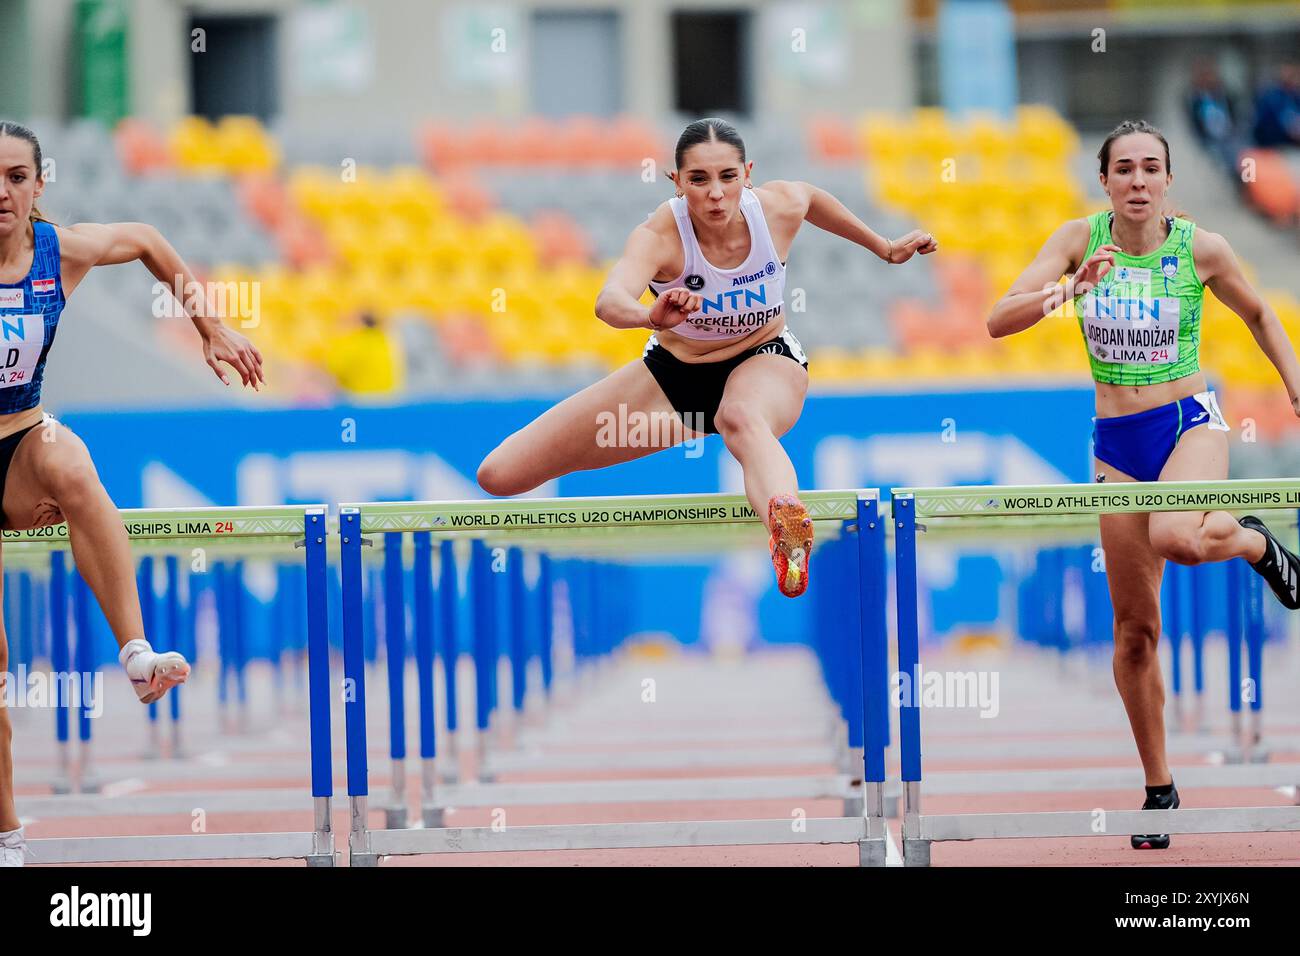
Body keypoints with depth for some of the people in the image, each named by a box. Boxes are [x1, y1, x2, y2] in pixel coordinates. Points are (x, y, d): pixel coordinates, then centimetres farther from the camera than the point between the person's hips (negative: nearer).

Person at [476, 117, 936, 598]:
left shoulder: (781, 207, -20)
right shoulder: (659, 235, -29)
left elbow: (811, 197, 8)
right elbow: (609, 301, -50)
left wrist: (884, 248, 20)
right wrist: (651, 316, -73)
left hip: (763, 361, -1)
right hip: (673, 372, 1)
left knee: (743, 419, -44)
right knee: (499, 475, -7)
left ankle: (788, 533, -77)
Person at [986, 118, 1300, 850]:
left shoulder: (1201, 248, -8)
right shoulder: (1080, 240, -5)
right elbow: (1000, 322, -13)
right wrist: (1068, 289, -29)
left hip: (1190, 421, -2)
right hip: (1118, 440, 3)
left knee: (1173, 536, -36)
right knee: (1135, 629, 5)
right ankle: (1159, 788, 19)